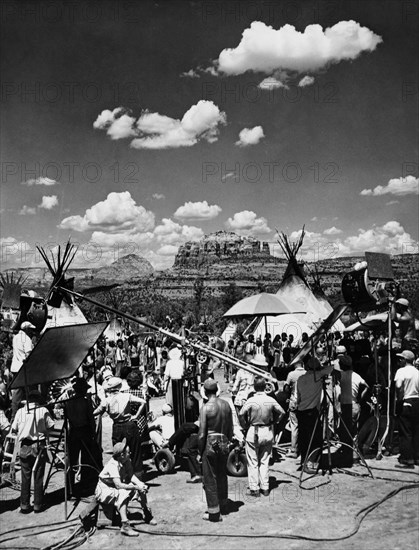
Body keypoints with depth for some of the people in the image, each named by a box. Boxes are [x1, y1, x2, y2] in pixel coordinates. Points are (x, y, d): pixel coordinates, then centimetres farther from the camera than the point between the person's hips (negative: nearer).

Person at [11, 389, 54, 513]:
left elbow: (14, 429, 5)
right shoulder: (43, 411, -4)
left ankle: (24, 505, 12)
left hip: (25, 447, 2)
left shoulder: (20, 411, 1)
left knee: (25, 477, 9)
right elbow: (50, 427, -5)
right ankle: (37, 505, 11)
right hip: (39, 446, -2)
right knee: (38, 477, 6)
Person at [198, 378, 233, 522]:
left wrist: (200, 450, -2)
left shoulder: (205, 408, -17)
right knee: (222, 475, 22)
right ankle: (222, 504, 39)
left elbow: (202, 434, -15)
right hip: (223, 444, 6)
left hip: (210, 445, -6)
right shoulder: (226, 405, 0)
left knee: (210, 479, 5)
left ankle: (214, 513, 11)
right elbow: (230, 428, 8)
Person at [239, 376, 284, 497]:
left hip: (253, 432, -3)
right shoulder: (271, 400, -7)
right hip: (268, 432, 4)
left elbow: (241, 414, -17)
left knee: (253, 462, 8)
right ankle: (265, 488, 20)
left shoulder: (251, 401, -17)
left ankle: (254, 489, 12)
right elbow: (282, 412, 2)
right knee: (265, 461, 15)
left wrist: (246, 424, -1)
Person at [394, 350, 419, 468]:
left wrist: (399, 400, -13)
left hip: (406, 403, -7)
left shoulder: (401, 371, -10)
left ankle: (407, 460, -1)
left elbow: (398, 386, -23)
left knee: (405, 433, -2)